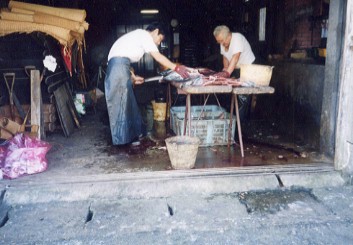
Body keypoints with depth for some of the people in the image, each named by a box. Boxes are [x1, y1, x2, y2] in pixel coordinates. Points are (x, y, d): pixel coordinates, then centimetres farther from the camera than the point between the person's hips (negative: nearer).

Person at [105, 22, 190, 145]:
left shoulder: (138, 36, 29)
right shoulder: (145, 34, 2)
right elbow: (158, 57, -8)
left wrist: (133, 77, 27)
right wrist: (176, 67, -6)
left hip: (115, 65, 9)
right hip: (119, 65, -9)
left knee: (128, 101, 12)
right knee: (121, 101, -5)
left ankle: (133, 133, 19)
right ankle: (122, 138, 0)